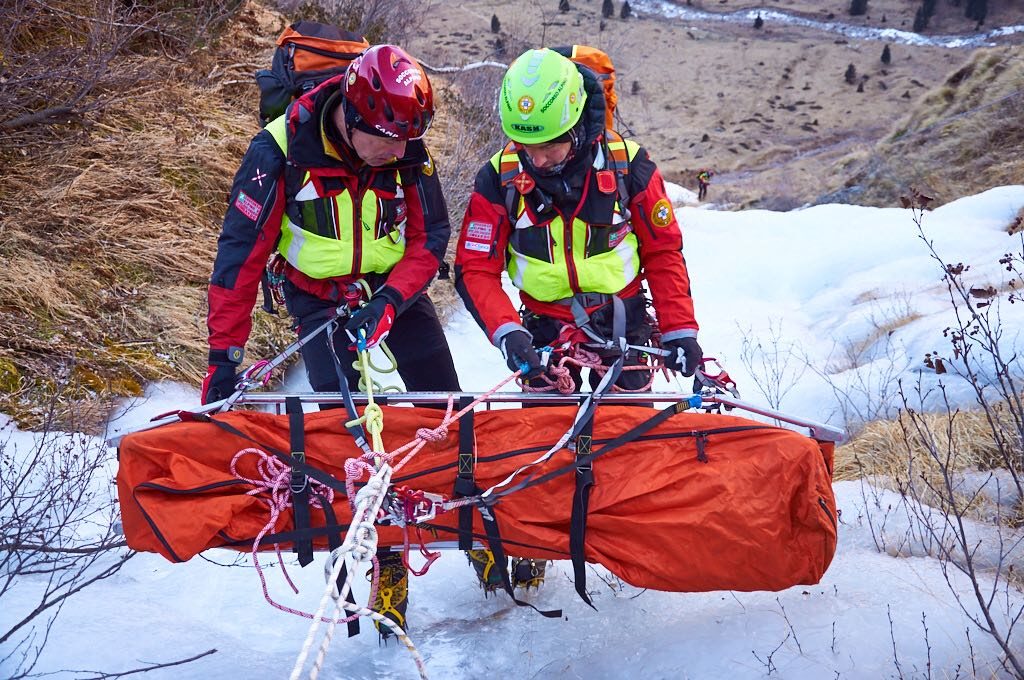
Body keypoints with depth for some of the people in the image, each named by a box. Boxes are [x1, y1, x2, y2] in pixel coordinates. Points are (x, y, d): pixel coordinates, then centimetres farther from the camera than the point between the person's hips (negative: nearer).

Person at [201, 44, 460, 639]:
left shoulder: (409, 152, -17)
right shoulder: (281, 152, -25)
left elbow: (430, 240, -12)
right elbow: (241, 254, -22)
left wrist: (387, 304, -28)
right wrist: (225, 355, -23)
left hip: (396, 288, 2)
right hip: (319, 298, -2)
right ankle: (387, 561, 3)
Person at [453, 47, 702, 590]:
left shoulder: (627, 166, -15)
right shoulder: (500, 179, -15)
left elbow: (663, 252, -4)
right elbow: (475, 269, -13)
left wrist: (679, 331, -8)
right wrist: (507, 334, -27)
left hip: (623, 322, 0)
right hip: (546, 326, 0)